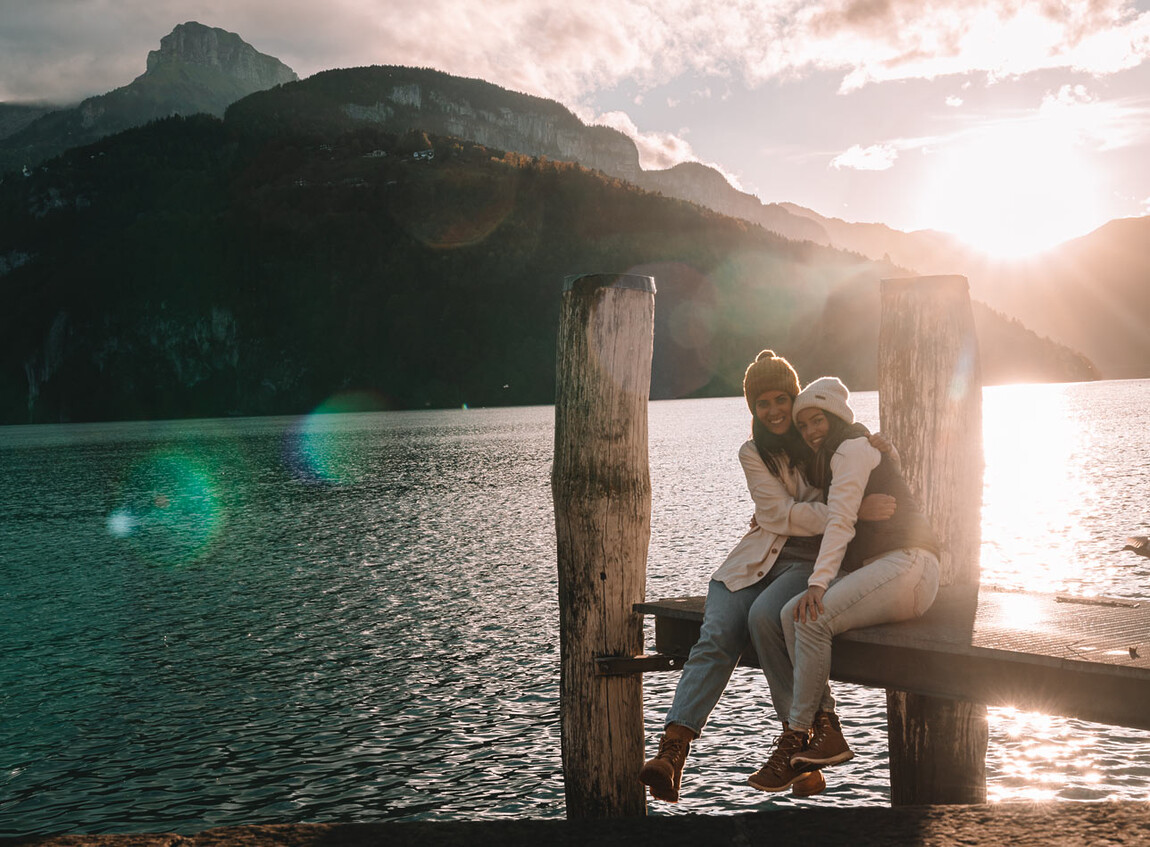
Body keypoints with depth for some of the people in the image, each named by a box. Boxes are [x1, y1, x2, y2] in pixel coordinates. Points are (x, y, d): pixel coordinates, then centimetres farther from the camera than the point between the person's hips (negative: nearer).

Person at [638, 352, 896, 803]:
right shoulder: (752, 453, 8)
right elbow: (782, 515, -5)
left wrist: (875, 443, -2)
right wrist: (855, 510, -17)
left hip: (813, 563, -1)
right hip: (759, 560, 2)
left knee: (763, 616, -33)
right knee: (716, 634, -24)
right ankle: (671, 753, -33)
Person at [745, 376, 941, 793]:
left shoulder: (853, 448, -4)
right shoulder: (825, 463, 25)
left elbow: (841, 521, -14)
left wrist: (819, 582, -21)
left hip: (906, 564, -9)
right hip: (867, 570, 9)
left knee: (813, 620, -27)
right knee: (789, 614, -13)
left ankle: (795, 738, -18)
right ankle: (826, 730, -17)